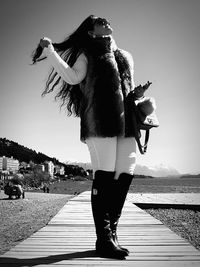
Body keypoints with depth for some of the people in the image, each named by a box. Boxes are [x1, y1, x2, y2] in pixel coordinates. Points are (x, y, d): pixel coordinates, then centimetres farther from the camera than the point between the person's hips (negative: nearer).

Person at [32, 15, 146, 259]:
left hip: (126, 123, 5)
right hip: (100, 122, -5)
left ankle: (112, 234, 8)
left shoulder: (125, 56, 26)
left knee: (124, 177, -1)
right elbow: (73, 77, -5)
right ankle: (103, 239, -6)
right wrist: (50, 52, -9)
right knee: (104, 177, -10)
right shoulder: (87, 55, 12)